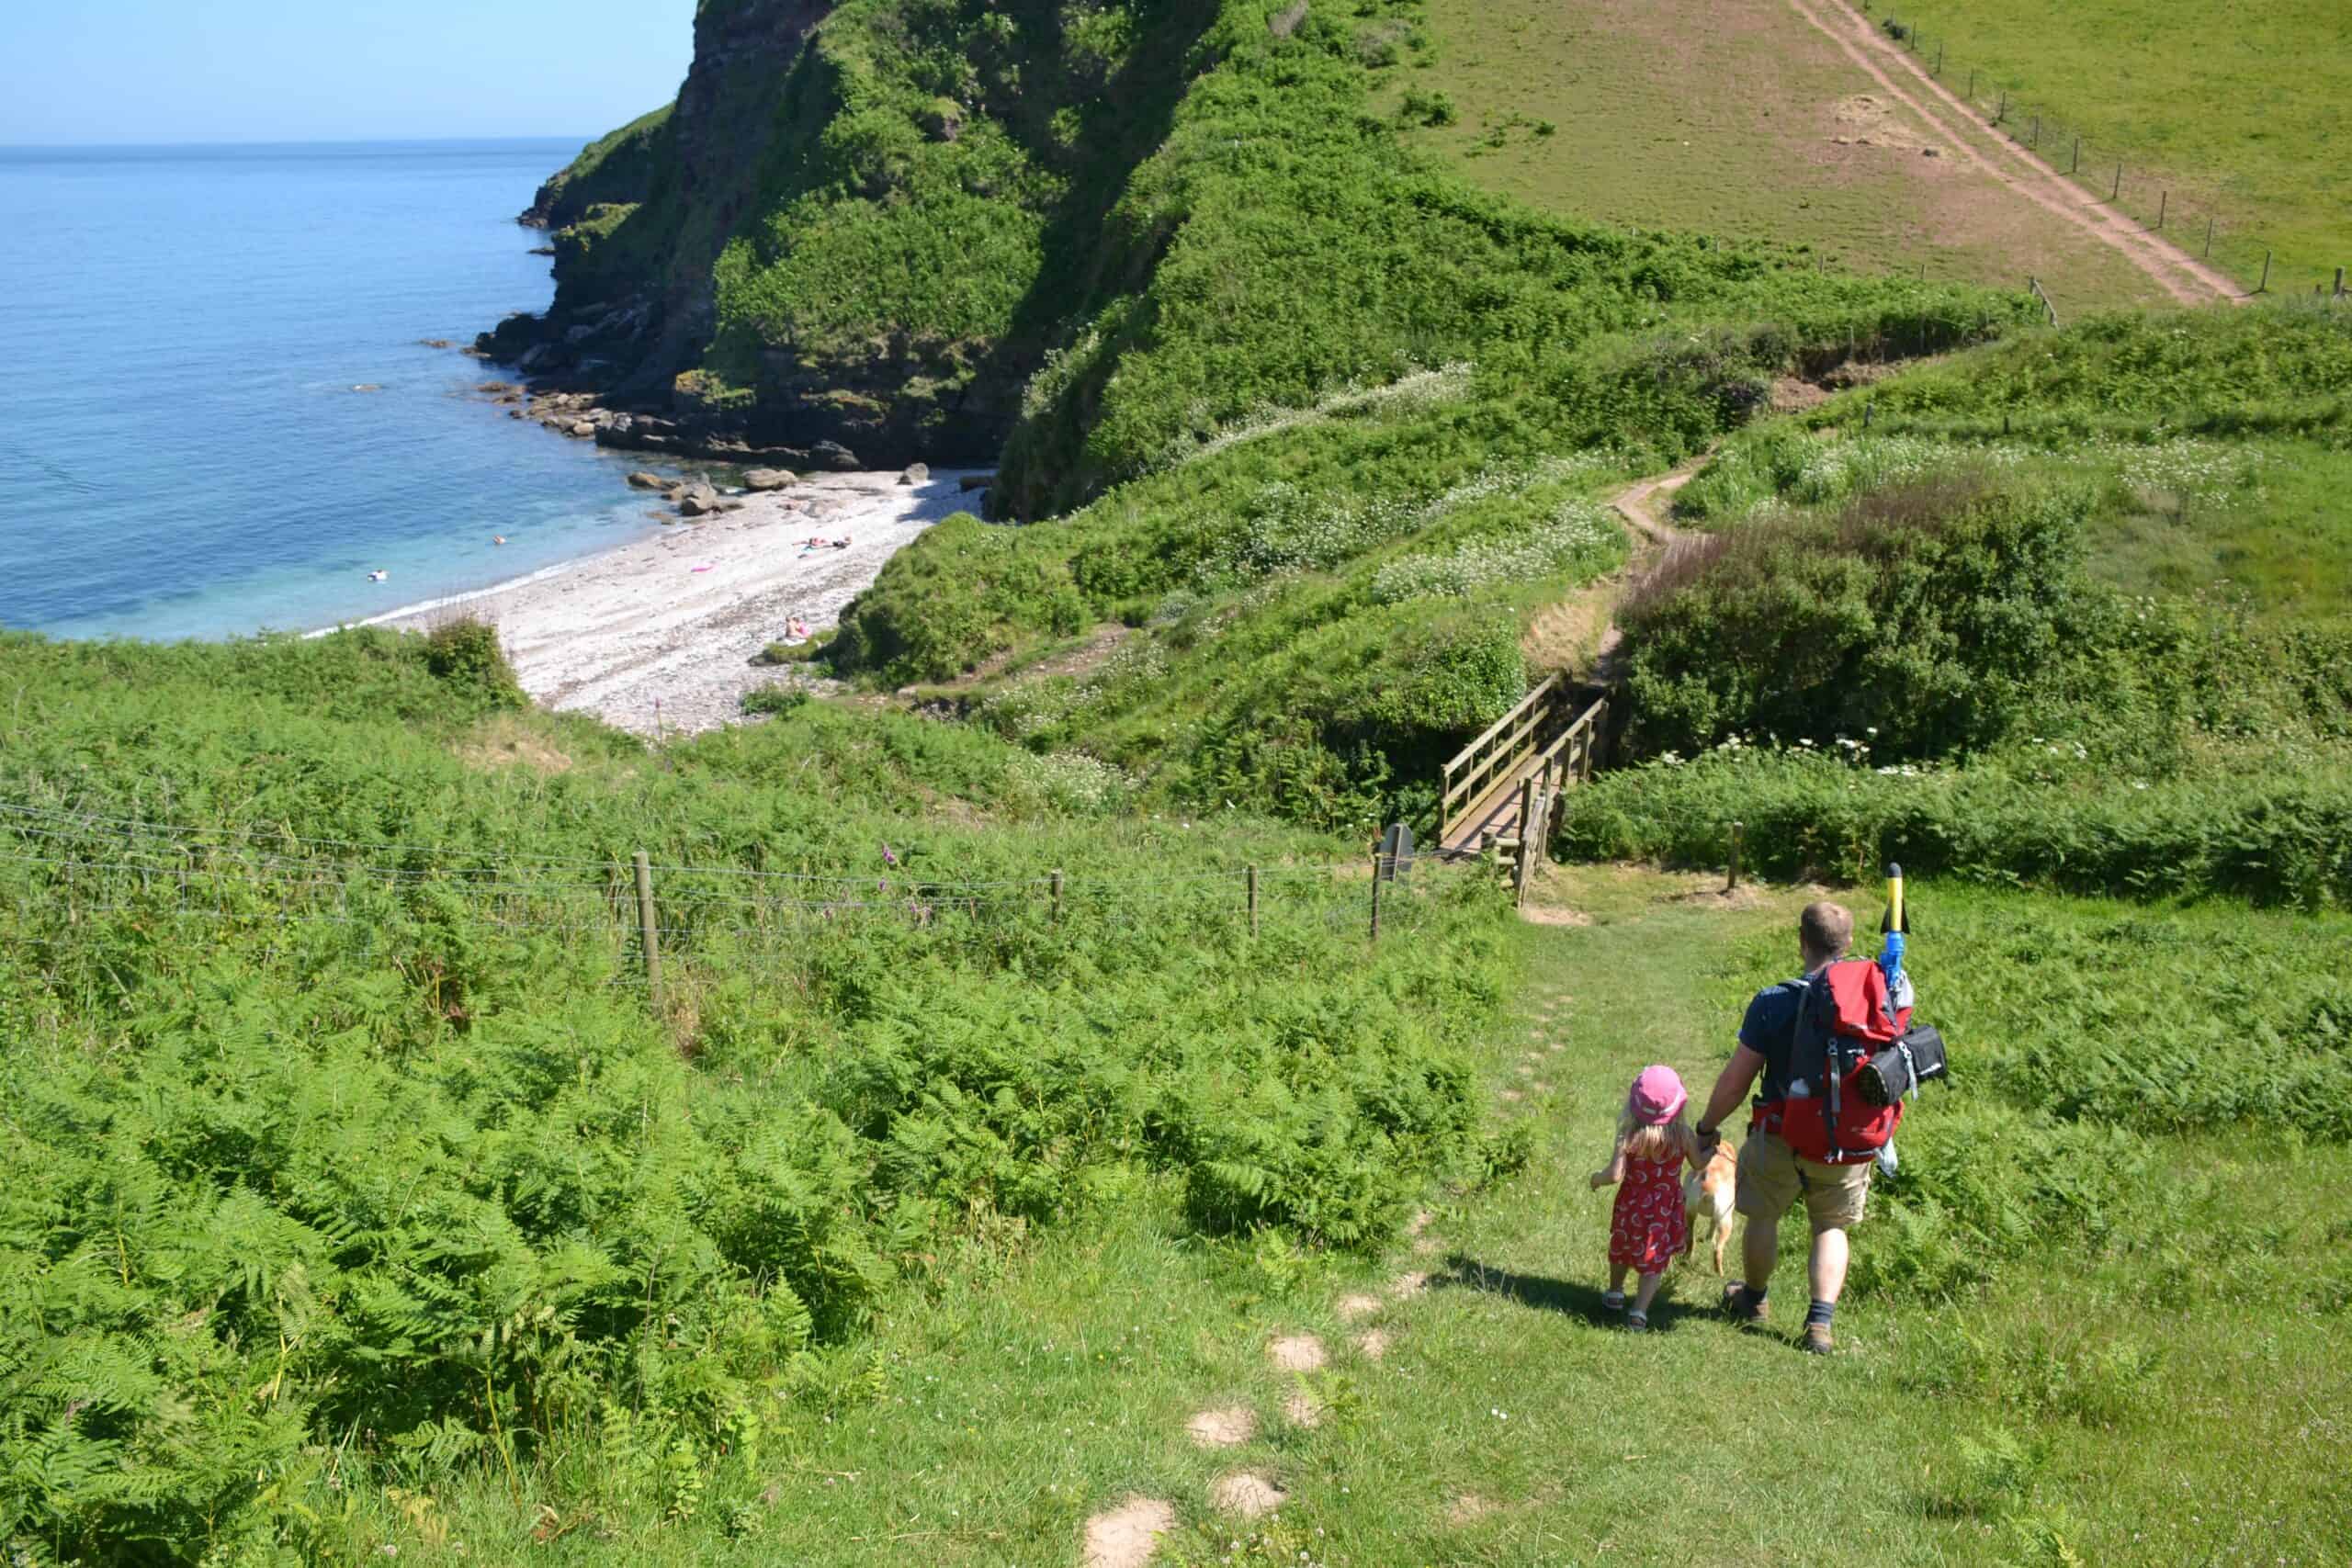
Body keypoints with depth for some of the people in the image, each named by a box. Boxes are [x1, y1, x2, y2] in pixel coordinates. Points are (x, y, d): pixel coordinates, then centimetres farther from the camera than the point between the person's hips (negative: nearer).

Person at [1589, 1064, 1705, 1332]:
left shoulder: (1629, 1136, -21)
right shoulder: (1683, 1134, -17)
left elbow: (1615, 1175, -22)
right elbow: (1699, 1164, -2)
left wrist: (1597, 1178, -1)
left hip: (1632, 1205, 0)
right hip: (1665, 1208, 0)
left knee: (1620, 1247, 25)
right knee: (1655, 1260, 10)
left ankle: (1615, 1293, 43)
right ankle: (1639, 1311, 0)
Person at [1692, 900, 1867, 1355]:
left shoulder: (1773, 1003, -18)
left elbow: (1735, 1081, -12)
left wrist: (1707, 1127, 3)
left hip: (1782, 1137, -2)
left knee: (1763, 1215, 21)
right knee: (1831, 1227, 21)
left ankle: (1753, 1299, 41)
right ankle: (1820, 1321, 11)